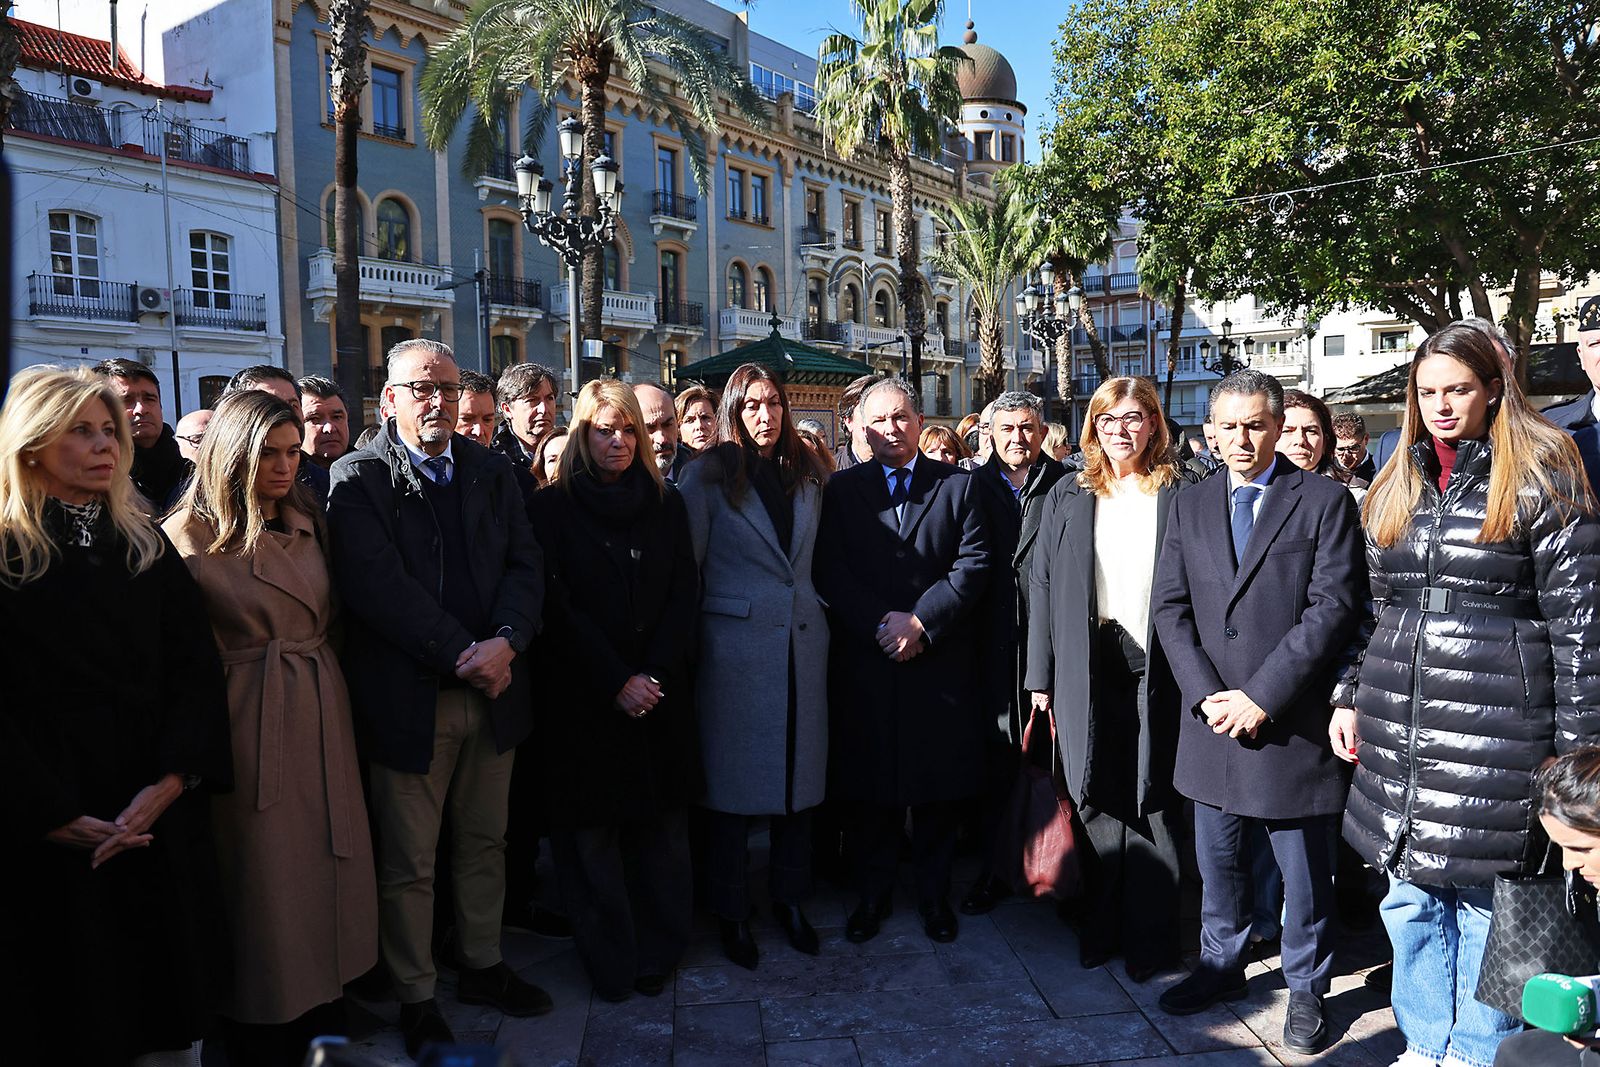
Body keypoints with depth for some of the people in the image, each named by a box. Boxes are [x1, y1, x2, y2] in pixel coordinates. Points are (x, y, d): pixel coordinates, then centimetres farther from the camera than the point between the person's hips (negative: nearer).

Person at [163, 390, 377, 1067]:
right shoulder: (190, 536, -9)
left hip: (322, 712, 6)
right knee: (263, 877, 6)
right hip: (250, 725, -5)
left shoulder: (309, 522, 10)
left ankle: (325, 1013, 29)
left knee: (327, 866, 12)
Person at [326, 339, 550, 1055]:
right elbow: (377, 586, -16)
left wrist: (504, 643, -16)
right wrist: (462, 657, -18)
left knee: (485, 842, 18)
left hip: (493, 690, 5)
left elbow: (525, 564, 1)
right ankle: (416, 999, 26)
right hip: (409, 697, -4)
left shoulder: (491, 471, 9)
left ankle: (483, 967, 36)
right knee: (409, 862, 8)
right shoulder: (357, 478, -5)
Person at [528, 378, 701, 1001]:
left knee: (661, 827, 7)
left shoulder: (665, 504, 9)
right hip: (584, 694, -2)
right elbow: (559, 606, -6)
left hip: (660, 692, 2)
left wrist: (656, 674, -10)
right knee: (592, 832, 4)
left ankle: (658, 952, 21)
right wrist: (616, 681, -12)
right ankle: (609, 962, 18)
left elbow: (684, 595, 3)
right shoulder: (553, 507, 0)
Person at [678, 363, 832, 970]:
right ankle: (731, 911, 19)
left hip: (803, 644, 4)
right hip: (735, 647, -4)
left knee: (799, 770, 10)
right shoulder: (709, 476, -3)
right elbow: (686, 563, -2)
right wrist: (690, 639, -3)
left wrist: (816, 609, 9)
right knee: (733, 779, 4)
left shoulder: (806, 477, 10)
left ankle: (789, 897, 27)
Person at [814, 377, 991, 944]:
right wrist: (880, 625, -14)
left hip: (941, 660, 0)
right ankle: (872, 892, 23)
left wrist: (921, 621, -13)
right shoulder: (842, 489, 7)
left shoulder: (958, 484, 6)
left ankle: (934, 892, 25)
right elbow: (830, 573, -2)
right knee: (869, 788, 7)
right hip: (864, 661, 0)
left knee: (938, 787, 9)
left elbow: (974, 563, -3)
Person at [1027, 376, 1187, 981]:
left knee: (1152, 800, 4)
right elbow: (1042, 586, 7)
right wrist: (1041, 676, 3)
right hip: (1087, 670, 2)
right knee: (1098, 798, 8)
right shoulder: (1067, 498, 9)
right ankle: (1101, 926, 22)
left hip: (1156, 669, -2)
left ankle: (1149, 936, 17)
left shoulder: (1180, 494, 3)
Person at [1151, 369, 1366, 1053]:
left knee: (1305, 870, 9)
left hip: (1292, 720, -4)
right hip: (1212, 717, 4)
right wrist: (1206, 694, -8)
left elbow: (1335, 607, -12)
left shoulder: (1325, 501, -4)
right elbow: (1170, 606, 5)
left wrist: (1262, 695, -16)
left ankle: (1306, 989, 29)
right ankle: (1221, 966, 37)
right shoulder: (1190, 506, 9)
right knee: (1218, 862, 17)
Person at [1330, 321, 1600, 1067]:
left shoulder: (1540, 481, -4)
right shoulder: (1396, 488, 12)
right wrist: (1350, 697, 13)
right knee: (1409, 895, 13)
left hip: (1496, 724, -5)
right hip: (1396, 727, 5)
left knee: (1484, 899, 5)